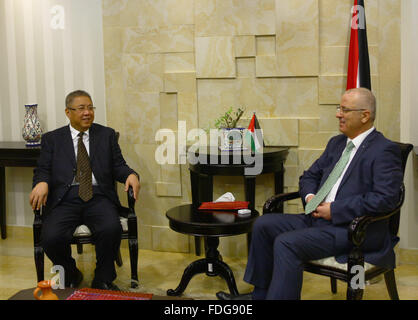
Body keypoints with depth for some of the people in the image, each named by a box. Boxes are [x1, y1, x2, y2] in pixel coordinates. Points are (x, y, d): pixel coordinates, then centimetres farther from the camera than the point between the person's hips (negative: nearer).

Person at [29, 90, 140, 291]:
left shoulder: (107, 135, 17)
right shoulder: (52, 139, 15)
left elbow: (118, 166, 12)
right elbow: (42, 170, 8)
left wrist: (131, 175, -11)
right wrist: (42, 183, -16)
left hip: (98, 197, 0)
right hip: (65, 199, 0)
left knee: (111, 229, -31)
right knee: (51, 237, -27)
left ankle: (103, 280, -4)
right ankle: (70, 276, 6)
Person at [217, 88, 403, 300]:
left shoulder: (385, 150, -10)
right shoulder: (337, 143, 17)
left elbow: (385, 199, -21)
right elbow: (309, 176, 25)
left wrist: (334, 210, -19)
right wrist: (309, 196, 1)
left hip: (353, 229, -9)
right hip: (318, 218, 9)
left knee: (286, 243, -26)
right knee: (264, 224, 0)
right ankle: (260, 293, 9)